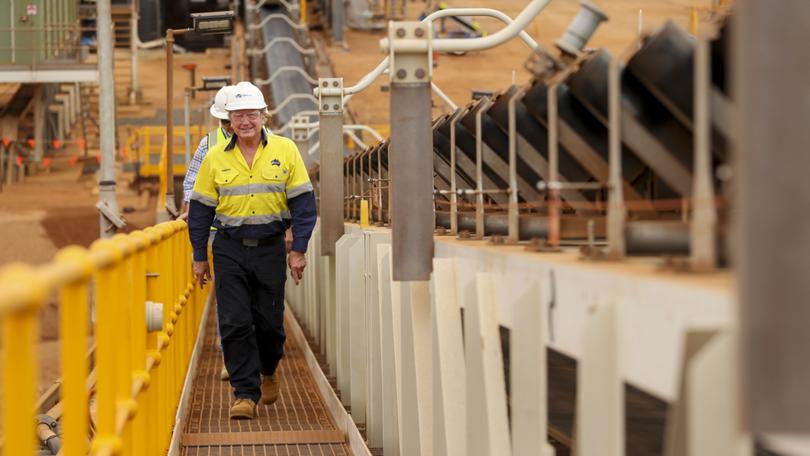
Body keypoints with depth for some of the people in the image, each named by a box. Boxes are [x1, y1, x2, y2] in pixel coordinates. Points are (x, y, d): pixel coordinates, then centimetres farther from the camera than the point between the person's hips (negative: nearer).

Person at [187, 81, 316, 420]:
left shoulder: (285, 151, -1)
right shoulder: (215, 158, 1)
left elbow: (303, 202, 0)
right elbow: (200, 209, 7)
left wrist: (298, 251, -5)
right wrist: (199, 257, 7)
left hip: (270, 248, 0)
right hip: (229, 249, 0)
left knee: (270, 322, 7)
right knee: (235, 324, -6)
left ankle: (268, 370, 36)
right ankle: (245, 392, 0)